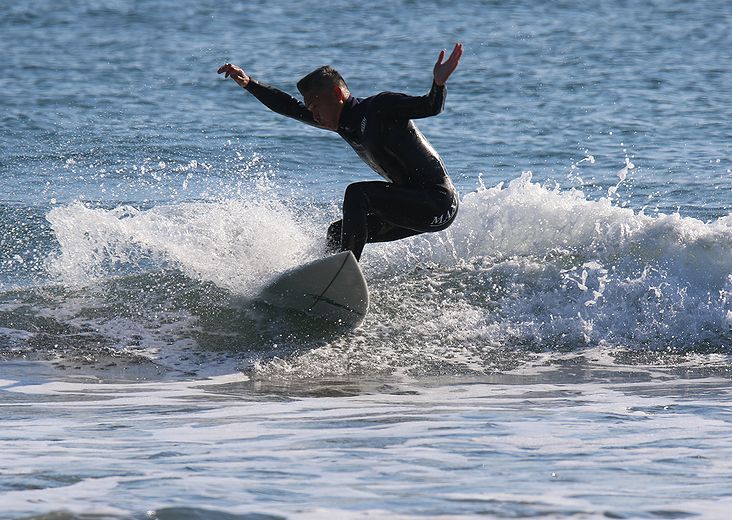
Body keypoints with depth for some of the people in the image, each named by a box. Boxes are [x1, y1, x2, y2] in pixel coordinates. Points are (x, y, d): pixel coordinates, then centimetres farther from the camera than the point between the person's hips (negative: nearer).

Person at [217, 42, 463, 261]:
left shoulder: (381, 106, -13)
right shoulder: (342, 121, 11)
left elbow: (430, 107, -26)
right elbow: (290, 107, 19)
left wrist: (438, 83, -47)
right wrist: (249, 83, 14)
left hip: (438, 202, -9)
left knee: (357, 193, -24)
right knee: (337, 233, 14)